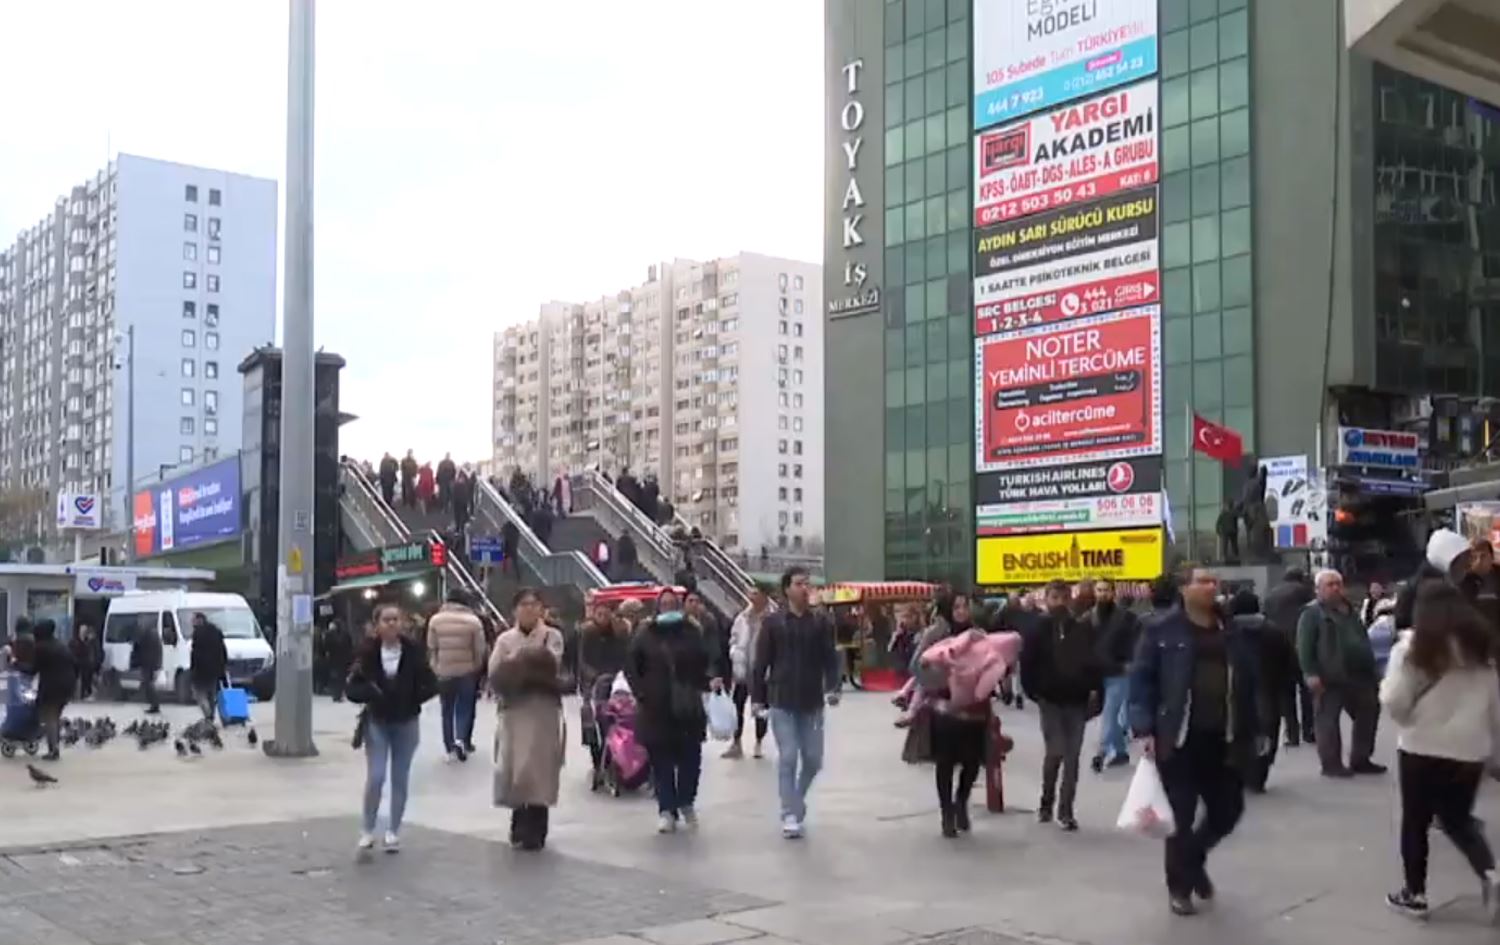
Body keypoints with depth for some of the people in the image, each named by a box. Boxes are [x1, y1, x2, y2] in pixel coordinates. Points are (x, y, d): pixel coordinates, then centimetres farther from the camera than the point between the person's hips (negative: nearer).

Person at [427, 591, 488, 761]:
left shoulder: (435, 620, -2)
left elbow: (431, 648, 1)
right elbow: (480, 650, -5)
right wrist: (477, 668, 11)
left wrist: (435, 667, 14)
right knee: (465, 708, 7)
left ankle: (450, 748, 14)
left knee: (447, 711, 12)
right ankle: (461, 740, -13)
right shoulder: (473, 621, -8)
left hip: (443, 672, 2)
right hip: (467, 672, -2)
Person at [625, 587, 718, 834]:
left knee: (690, 758, 4)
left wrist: (708, 683, -9)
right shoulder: (645, 635, 3)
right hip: (655, 709, -1)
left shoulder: (691, 633, 5)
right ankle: (666, 809, 7)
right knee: (661, 761, 0)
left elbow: (702, 665, 9)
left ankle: (686, 803, 24)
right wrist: (642, 693, -6)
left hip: (688, 709, 1)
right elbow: (631, 668, 5)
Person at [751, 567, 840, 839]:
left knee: (813, 759, 7)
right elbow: (760, 663, 0)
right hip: (781, 702, -2)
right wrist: (757, 697, -3)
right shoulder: (773, 623, -2)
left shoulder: (822, 622, 4)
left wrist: (832, 687, -14)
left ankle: (796, 800, 33)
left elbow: (830, 659, 2)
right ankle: (791, 814, 2)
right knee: (787, 758, -6)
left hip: (812, 703, 3)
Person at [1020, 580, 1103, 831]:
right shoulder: (1039, 629, -2)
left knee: (1072, 756, 3)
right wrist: (1033, 692, -5)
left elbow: (1095, 662, 4)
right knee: (1056, 751, -9)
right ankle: (1047, 801, 14)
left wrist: (1095, 691, -5)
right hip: (1050, 700, -2)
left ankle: (1065, 810, 11)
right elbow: (1027, 663, -1)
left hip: (1077, 700, 2)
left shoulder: (1083, 629, 2)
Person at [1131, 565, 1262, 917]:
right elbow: (1141, 680, -6)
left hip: (1222, 739, 4)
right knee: (1182, 815, 3)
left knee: (1228, 810, 9)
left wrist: (1254, 730, 12)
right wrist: (1144, 729, -13)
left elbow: (1248, 684, 14)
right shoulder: (1162, 631, -4)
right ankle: (1179, 887, 21)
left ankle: (1193, 860, 37)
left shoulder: (1233, 632, 9)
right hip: (1178, 739, -4)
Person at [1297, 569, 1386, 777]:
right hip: (1329, 678, -8)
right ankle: (1331, 764, 3)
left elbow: (1364, 640, 26)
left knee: (1368, 715, 11)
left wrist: (1372, 669, 21)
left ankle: (1360, 760, 21)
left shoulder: (1350, 611, 19)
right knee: (1328, 720, -3)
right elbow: (1304, 646, -13)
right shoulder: (1312, 613, -6)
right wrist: (1311, 673, -21)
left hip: (1359, 675, 8)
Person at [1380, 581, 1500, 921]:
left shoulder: (1412, 649, -10)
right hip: (1468, 751, 4)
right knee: (1458, 820, 17)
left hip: (1423, 749, -4)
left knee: (1416, 822, 12)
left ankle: (1415, 893, 18)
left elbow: (1395, 702, -14)